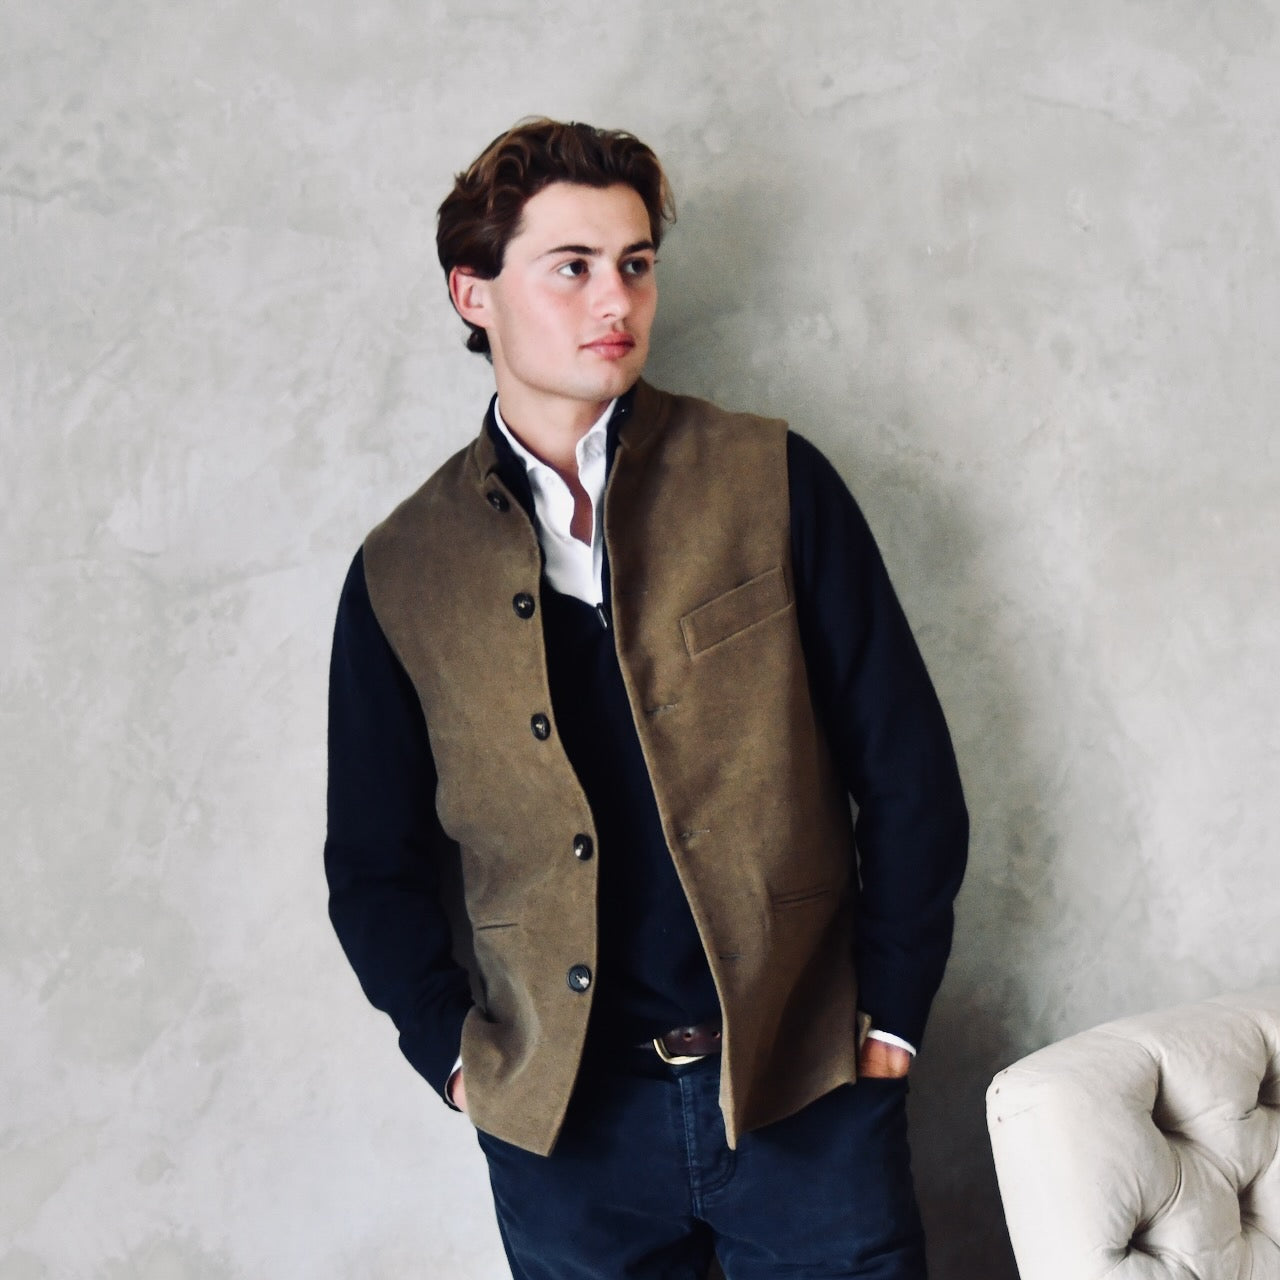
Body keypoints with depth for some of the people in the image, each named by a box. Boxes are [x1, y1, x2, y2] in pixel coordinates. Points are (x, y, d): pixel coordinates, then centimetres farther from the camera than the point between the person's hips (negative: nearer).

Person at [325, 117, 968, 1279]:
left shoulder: (773, 482, -1)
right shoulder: (401, 572, 2)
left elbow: (906, 769, 0)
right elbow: (378, 866, 9)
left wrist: (889, 1018, -2)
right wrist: (458, 1056, -1)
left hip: (807, 1093, 0)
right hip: (564, 1124, 1)